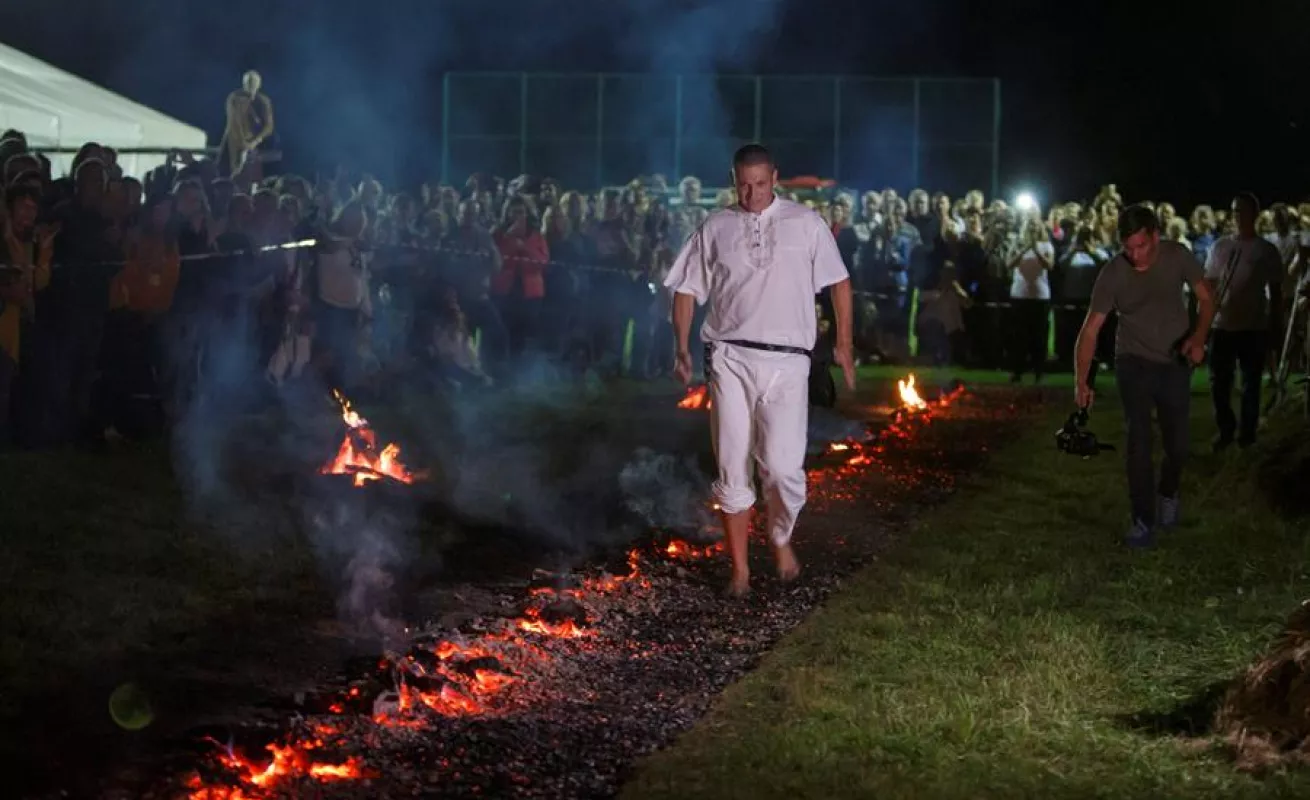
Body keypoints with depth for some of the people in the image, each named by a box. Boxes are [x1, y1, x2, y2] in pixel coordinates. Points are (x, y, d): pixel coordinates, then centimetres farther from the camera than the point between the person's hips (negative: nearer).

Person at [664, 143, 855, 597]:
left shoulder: (806, 224, 4)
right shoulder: (715, 229, 9)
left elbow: (839, 282, 8)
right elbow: (687, 290, 12)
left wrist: (843, 345, 5)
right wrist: (682, 348, 1)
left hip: (786, 360, -2)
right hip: (729, 358, 2)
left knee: (782, 465, -10)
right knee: (732, 467, 1)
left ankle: (781, 538, 20)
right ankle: (739, 568, 11)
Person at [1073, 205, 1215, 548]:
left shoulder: (1178, 257, -14)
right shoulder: (1112, 274, -17)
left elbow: (1206, 298, -2)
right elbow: (1091, 329, -16)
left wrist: (1198, 336, -21)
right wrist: (1082, 381, -24)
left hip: (1175, 364, 1)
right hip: (1134, 363, -1)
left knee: (1177, 445, 4)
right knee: (1139, 440, -12)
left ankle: (1168, 494, 36)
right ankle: (1143, 520, -4)